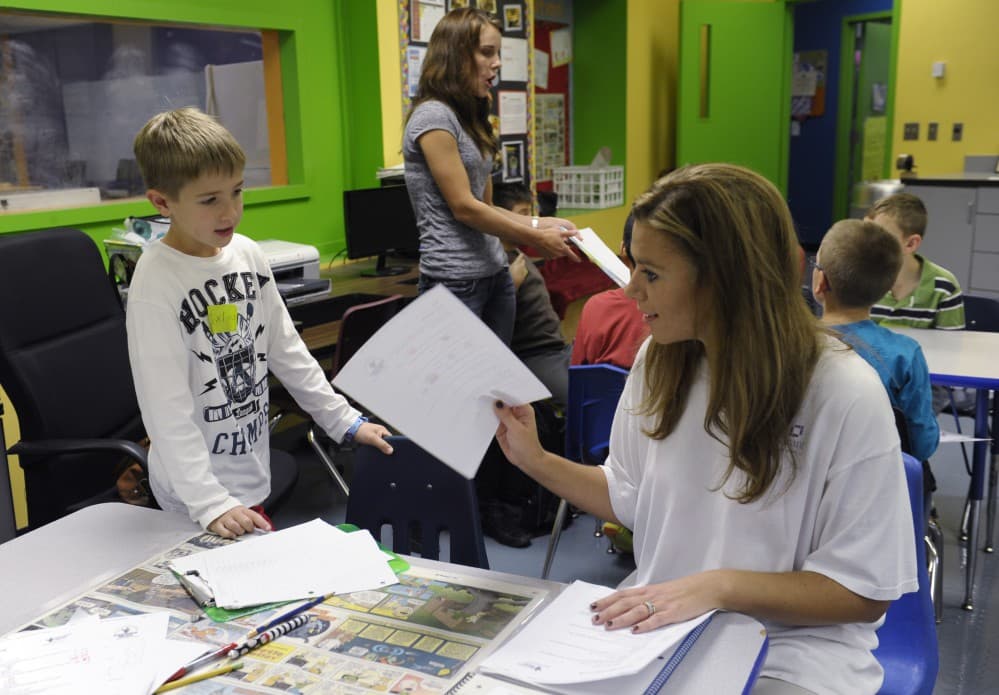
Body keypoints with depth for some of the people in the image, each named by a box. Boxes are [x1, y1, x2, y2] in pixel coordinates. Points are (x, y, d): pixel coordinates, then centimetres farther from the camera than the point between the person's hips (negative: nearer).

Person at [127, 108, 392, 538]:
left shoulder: (247, 255, -1)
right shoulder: (155, 283, -21)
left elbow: (287, 350, 8)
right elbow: (166, 409, -22)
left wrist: (345, 421, 6)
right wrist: (210, 503, -28)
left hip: (252, 474, 6)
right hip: (195, 494, -6)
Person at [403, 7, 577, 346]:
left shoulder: (471, 119, 16)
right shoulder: (433, 116, -11)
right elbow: (464, 208, -15)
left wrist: (539, 223, 3)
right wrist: (536, 239, -9)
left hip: (495, 274, 8)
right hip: (455, 280, -8)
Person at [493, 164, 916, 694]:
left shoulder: (845, 394, -20)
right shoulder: (658, 361, -2)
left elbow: (865, 590, -14)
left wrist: (718, 586, -25)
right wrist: (534, 460, 0)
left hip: (789, 649, -4)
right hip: (658, 625, 5)